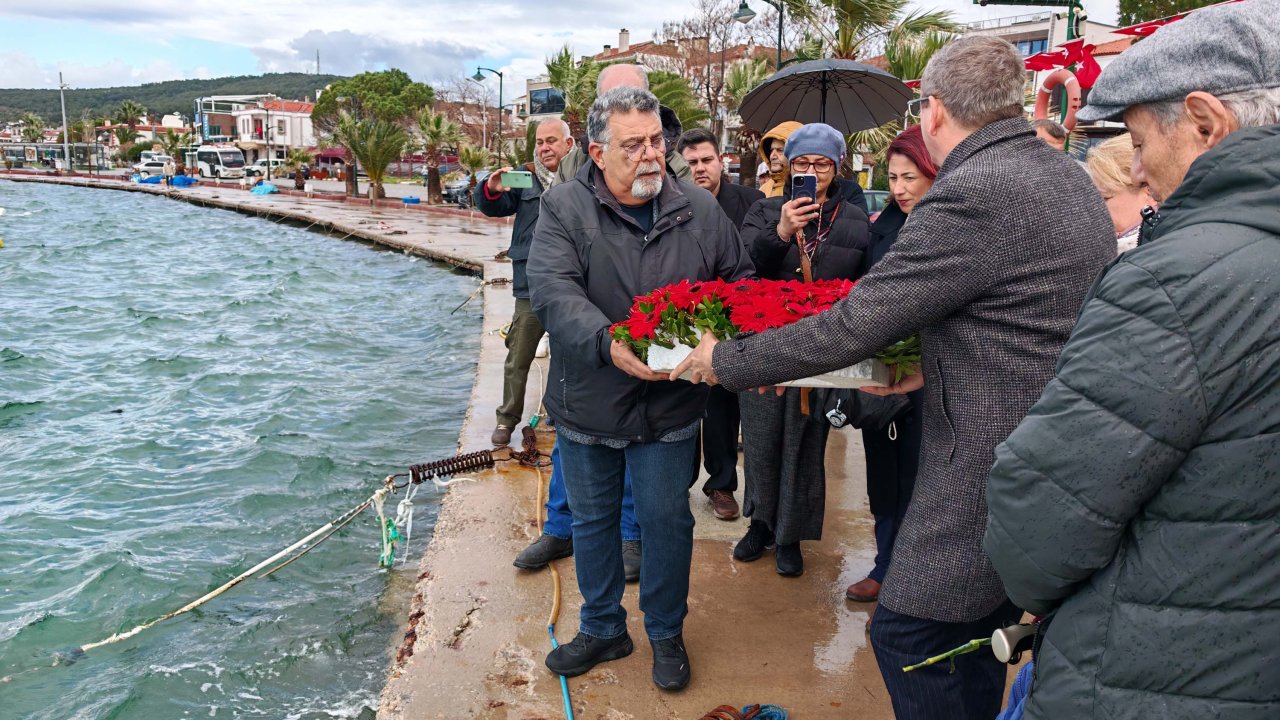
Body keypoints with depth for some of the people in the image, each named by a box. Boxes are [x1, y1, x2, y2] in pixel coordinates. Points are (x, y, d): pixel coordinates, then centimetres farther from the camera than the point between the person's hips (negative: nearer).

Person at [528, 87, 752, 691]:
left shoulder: (700, 209, -2)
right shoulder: (564, 207, -9)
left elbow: (740, 281, 7)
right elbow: (553, 291, -22)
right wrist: (608, 344, -38)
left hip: (669, 408, 1)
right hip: (587, 403, 0)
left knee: (666, 521, 11)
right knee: (592, 520, 16)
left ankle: (667, 634, 35)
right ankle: (602, 629, 39)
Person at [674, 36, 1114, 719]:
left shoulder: (971, 195, -21)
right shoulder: (1068, 175, 9)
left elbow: (847, 329, -21)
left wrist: (725, 361, -9)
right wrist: (939, 363, 18)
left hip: (989, 476, -10)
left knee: (905, 635, 4)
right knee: (975, 635, 22)